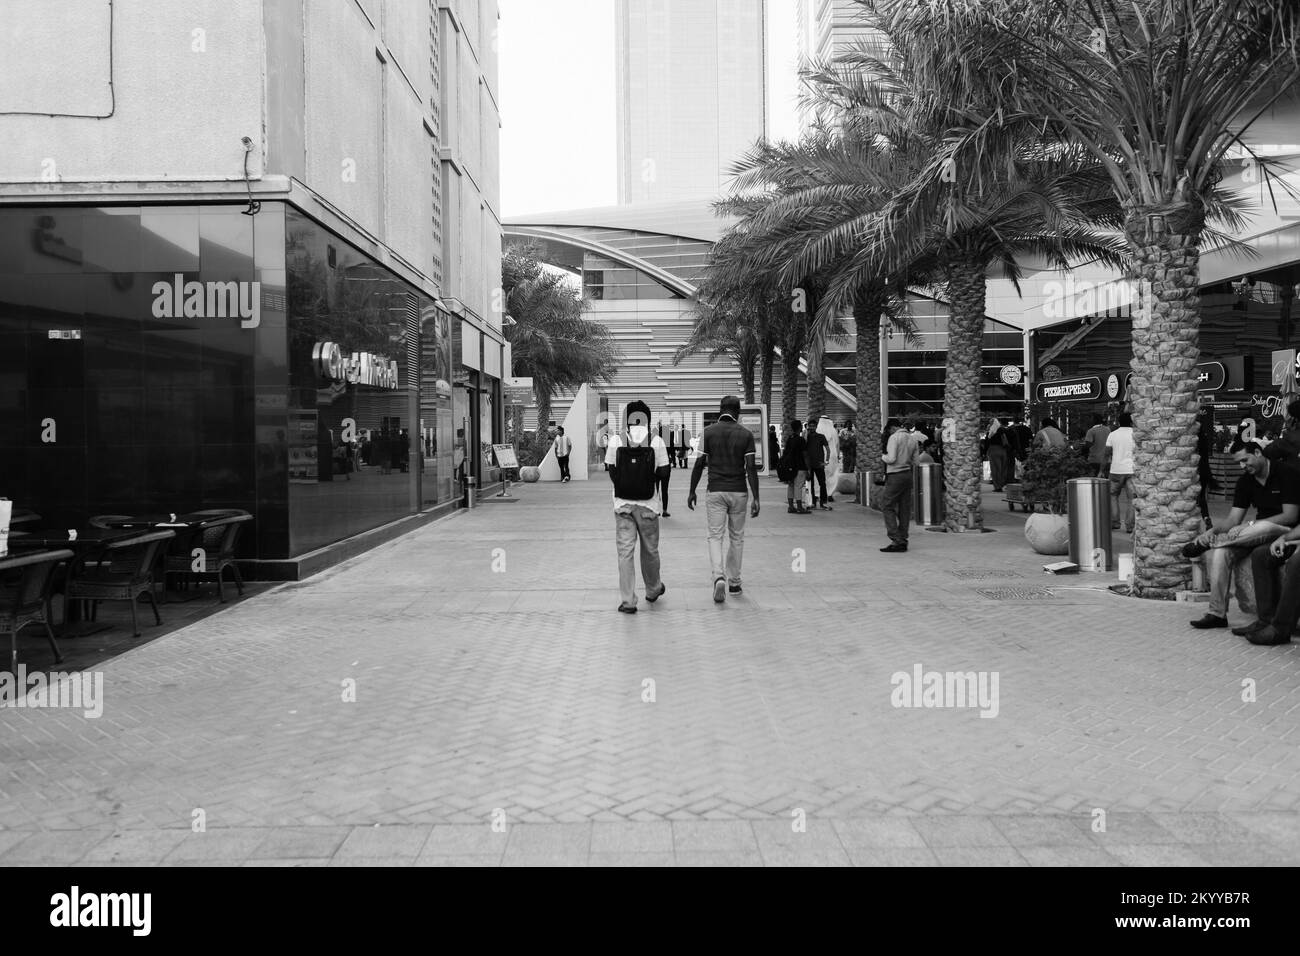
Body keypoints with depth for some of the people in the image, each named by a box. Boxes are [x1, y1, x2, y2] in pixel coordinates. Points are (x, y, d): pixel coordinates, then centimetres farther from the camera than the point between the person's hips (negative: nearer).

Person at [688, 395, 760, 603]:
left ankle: (719, 577, -20)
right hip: (738, 492, 1)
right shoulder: (746, 434, -2)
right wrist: (755, 498, -5)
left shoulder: (708, 432, -2)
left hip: (715, 492, -1)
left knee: (715, 537, 2)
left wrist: (692, 492, 7)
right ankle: (734, 582, 21)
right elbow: (751, 467, -7)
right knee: (736, 538, 13)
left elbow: (699, 464, -3)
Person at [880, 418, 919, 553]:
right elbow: (914, 461, 13)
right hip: (908, 474, 8)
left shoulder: (894, 437, -11)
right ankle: (903, 541, 12)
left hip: (895, 476, -7)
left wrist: (883, 457, 1)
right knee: (905, 509, 9)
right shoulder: (912, 439, 11)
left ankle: (896, 540, -10)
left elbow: (891, 459, -18)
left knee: (887, 506, -2)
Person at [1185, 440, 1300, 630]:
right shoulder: (1245, 481, 7)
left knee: (1264, 528, -42)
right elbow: (1233, 520, 1)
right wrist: (1214, 531, -19)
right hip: (1257, 533, 6)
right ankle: (1217, 613, -22)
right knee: (1219, 551, -22)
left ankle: (1204, 543, -23)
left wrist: (1255, 524, -18)